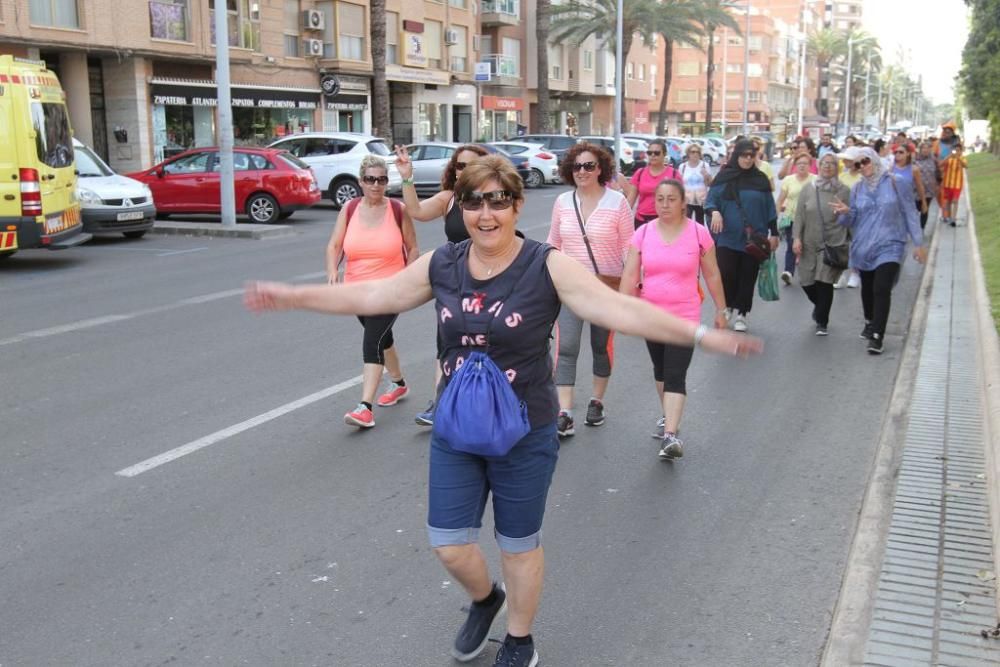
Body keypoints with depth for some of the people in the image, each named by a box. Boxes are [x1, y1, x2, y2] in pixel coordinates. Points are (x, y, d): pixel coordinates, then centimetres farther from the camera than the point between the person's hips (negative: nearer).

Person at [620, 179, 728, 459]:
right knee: (660, 369, 19)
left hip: (684, 316, -3)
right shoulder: (643, 233, -3)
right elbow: (630, 275, -3)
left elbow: (712, 275, 2)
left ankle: (670, 435, -16)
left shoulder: (698, 233, -7)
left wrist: (721, 310, 7)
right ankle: (669, 416, 39)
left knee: (675, 376, -12)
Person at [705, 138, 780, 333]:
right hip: (727, 236, -2)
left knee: (747, 277, 3)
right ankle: (726, 309, 11)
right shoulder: (724, 177, 2)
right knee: (726, 274, -11)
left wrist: (773, 233, 8)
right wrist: (715, 212, -20)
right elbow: (710, 201, 2)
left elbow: (769, 209, 10)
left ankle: (740, 314, 16)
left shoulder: (761, 180, 7)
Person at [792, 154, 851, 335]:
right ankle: (820, 306, 38)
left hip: (833, 244, -2)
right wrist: (796, 237, -4)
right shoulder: (808, 188, 5)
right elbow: (799, 215, 5)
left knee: (825, 283, -7)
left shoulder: (844, 191, -1)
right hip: (810, 244, 3)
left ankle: (821, 323, 7)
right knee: (806, 282, 5)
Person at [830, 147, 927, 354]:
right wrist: (846, 212, -18)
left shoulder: (893, 183, -4)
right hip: (863, 247, 4)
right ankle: (870, 323, 40)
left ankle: (877, 335, -12)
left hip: (889, 246, -4)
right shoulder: (857, 188, 5)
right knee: (867, 289, 15)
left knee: (882, 289, -15)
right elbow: (853, 221, 6)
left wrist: (918, 243, 1)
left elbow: (909, 213, 1)